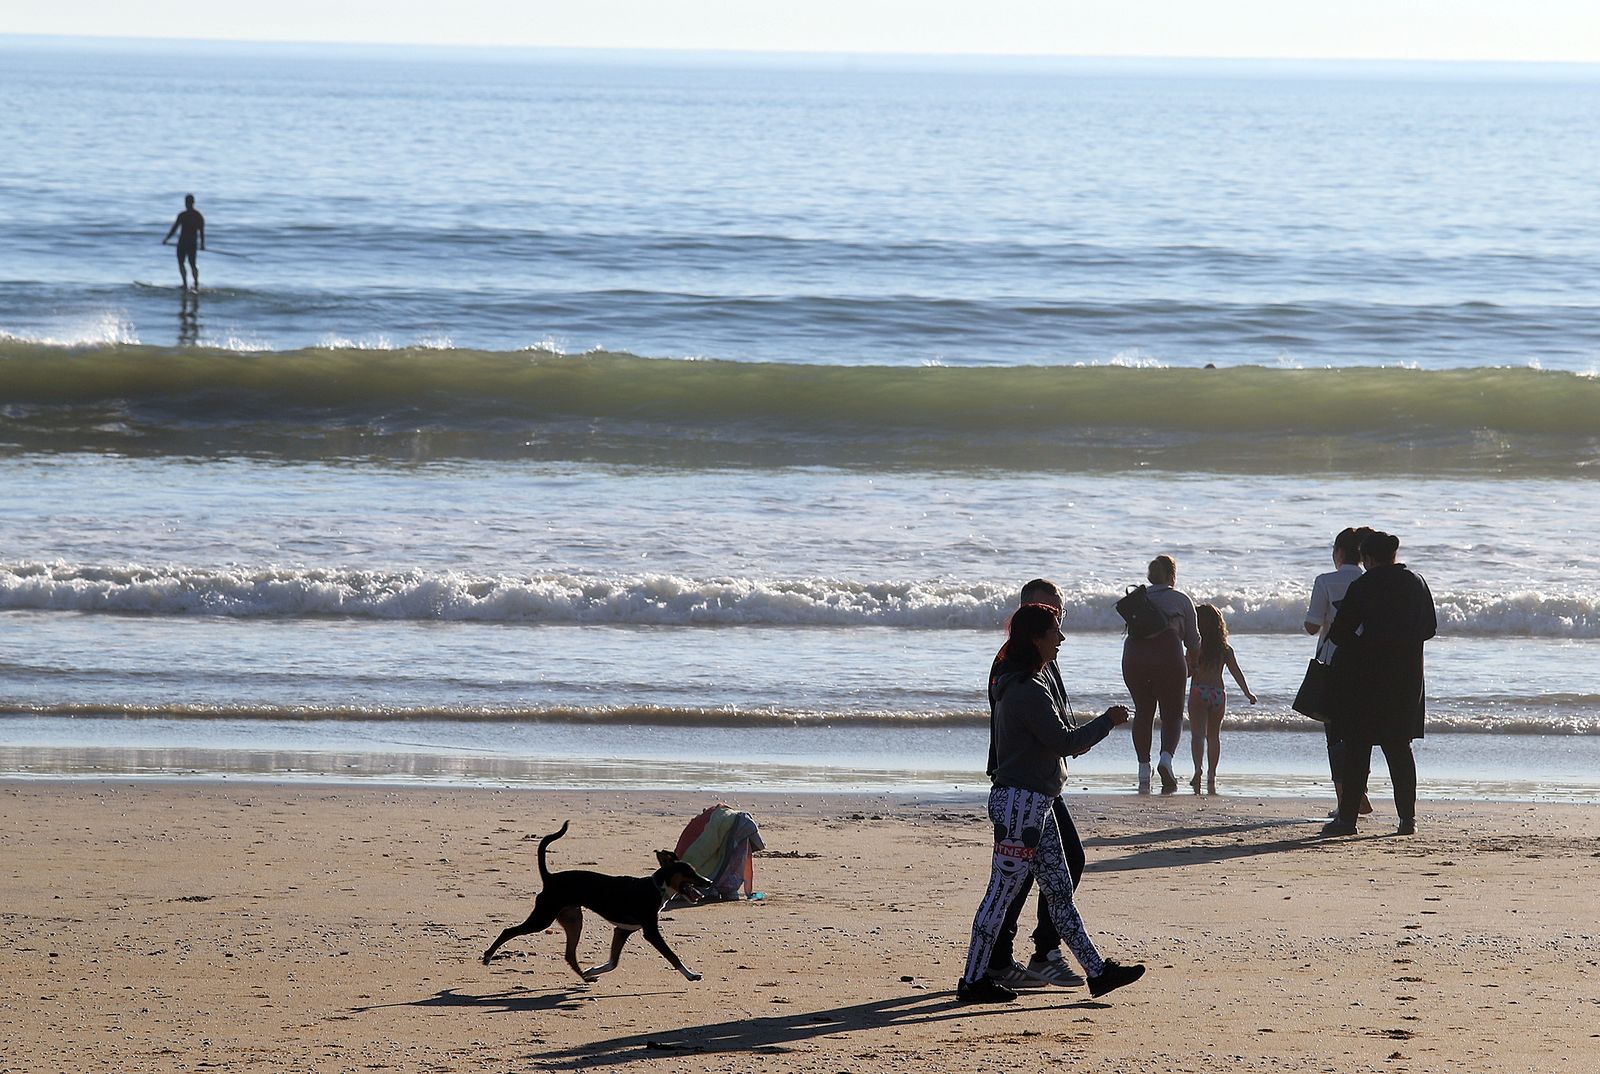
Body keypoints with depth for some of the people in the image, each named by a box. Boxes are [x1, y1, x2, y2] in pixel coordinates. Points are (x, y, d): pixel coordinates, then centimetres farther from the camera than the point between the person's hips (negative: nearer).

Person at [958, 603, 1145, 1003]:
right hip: (1019, 801, -11)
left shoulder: (1024, 683, 15)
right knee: (1002, 891, -4)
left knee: (1060, 891, 11)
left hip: (1036, 804, 11)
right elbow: (1064, 742, -19)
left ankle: (1096, 971, 13)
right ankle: (972, 980, 1)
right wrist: (1108, 721, -7)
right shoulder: (1028, 691, -18)